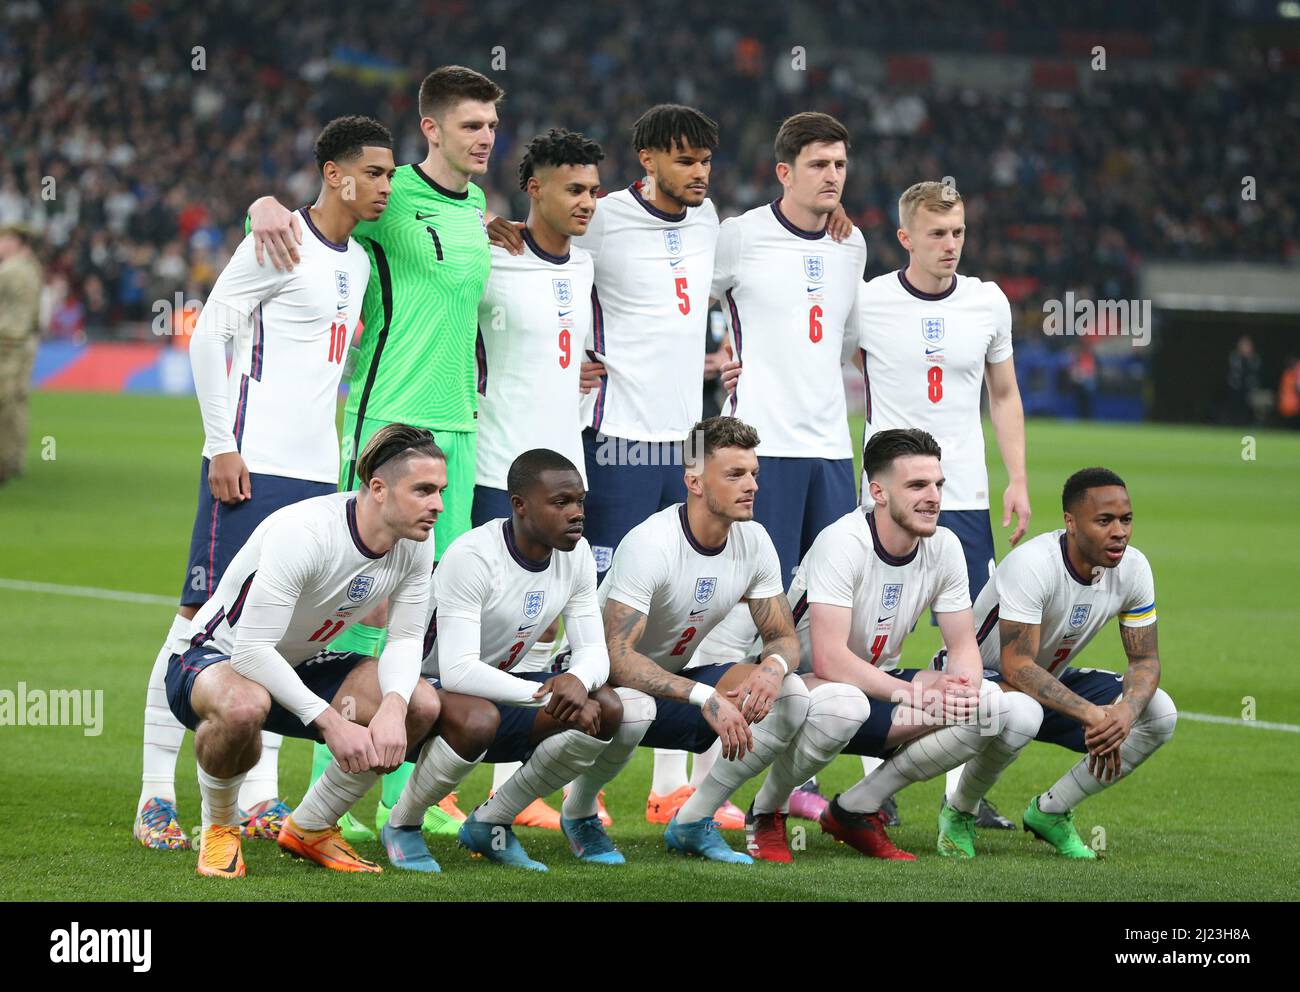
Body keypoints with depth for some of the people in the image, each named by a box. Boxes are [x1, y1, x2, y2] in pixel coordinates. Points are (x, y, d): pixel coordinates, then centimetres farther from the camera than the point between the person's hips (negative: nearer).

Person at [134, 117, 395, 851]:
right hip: (253, 465, -8)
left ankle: (261, 797, 11)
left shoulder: (358, 261, 15)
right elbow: (208, 337, -10)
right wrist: (223, 446, -14)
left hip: (317, 472, 8)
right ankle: (157, 797, -3)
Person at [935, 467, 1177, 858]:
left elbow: (1145, 660, -6)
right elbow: (1016, 667, -35)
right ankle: (960, 812, -11)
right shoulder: (1032, 565, -31)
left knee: (1160, 713, -13)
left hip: (1052, 682, 7)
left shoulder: (1133, 568, -11)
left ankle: (1049, 812, 2)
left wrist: (1126, 712, -29)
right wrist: (1091, 715, -43)